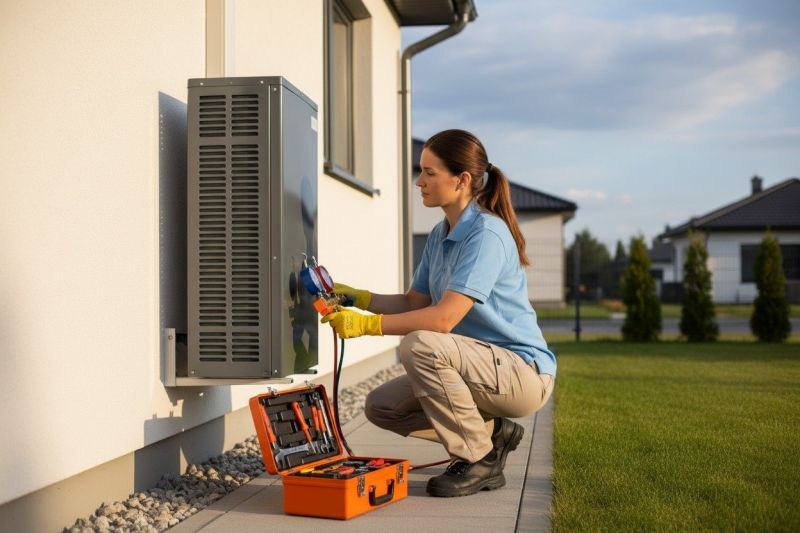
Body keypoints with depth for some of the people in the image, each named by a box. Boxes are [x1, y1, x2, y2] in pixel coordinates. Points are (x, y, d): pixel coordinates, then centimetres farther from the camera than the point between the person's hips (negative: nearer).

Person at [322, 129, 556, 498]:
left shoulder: (486, 233, -21)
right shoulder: (440, 235, 9)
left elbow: (444, 318, -30)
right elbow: (413, 303, 14)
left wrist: (367, 324, -28)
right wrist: (357, 297, 1)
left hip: (523, 372, -9)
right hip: (488, 368, 9)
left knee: (419, 346, -32)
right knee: (381, 406, 3)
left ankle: (479, 460, -14)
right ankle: (491, 432, 11)